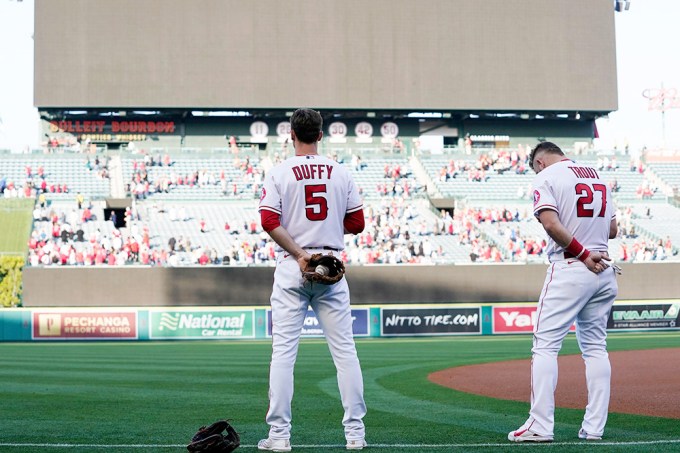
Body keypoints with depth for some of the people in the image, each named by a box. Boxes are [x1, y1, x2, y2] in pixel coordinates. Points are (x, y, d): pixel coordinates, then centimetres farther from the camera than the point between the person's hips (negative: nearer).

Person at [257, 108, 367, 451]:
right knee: (344, 349, 6)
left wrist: (299, 254, -11)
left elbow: (269, 222, -12)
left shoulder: (280, 173, -2)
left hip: (292, 268, -2)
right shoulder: (340, 173, 5)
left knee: (283, 350, 0)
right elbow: (357, 223, 6)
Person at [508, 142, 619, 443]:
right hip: (604, 271, 7)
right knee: (595, 347, 11)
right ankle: (594, 428, 8)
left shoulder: (546, 177, -3)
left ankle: (541, 426, -11)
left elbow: (550, 222, -19)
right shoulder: (597, 177, 18)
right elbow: (612, 230, 16)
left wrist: (582, 253, -15)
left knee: (546, 344, -5)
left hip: (569, 269, -7)